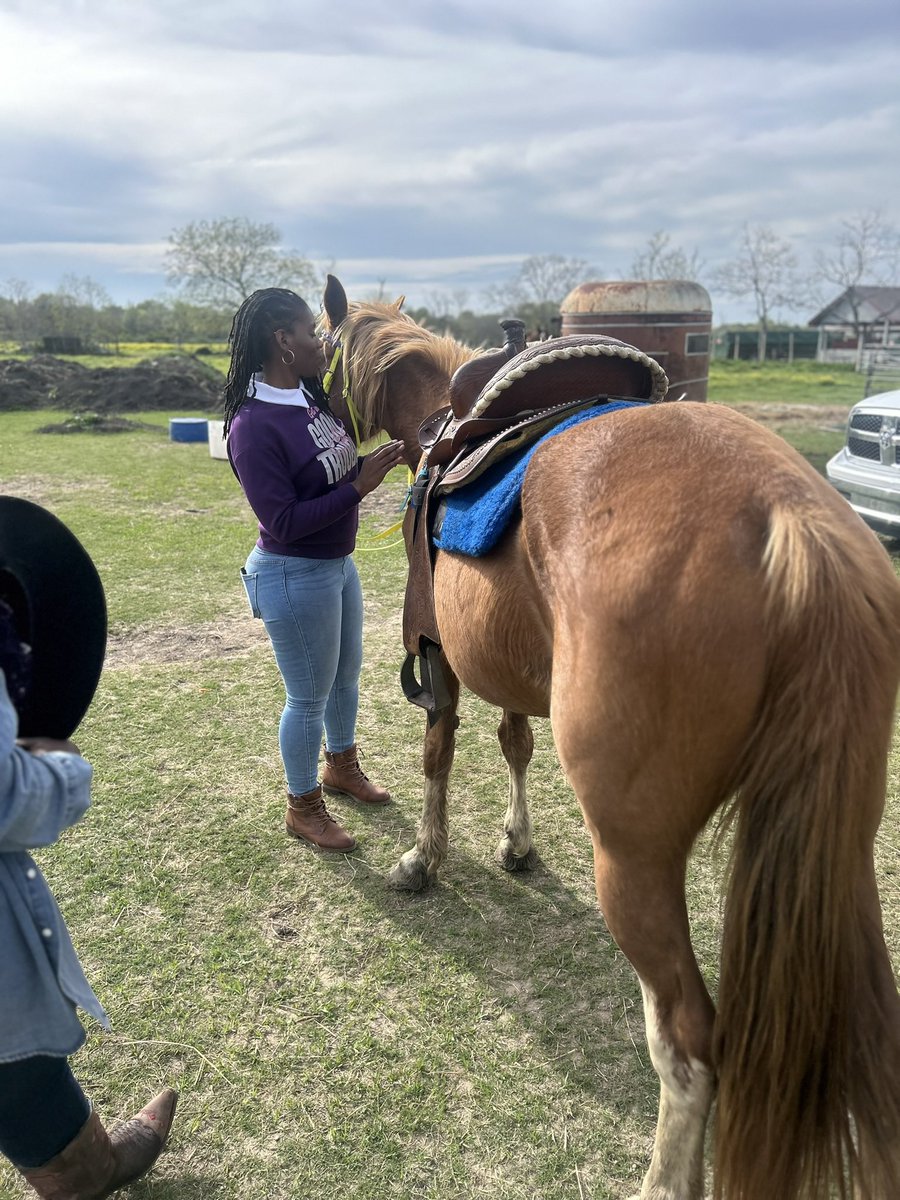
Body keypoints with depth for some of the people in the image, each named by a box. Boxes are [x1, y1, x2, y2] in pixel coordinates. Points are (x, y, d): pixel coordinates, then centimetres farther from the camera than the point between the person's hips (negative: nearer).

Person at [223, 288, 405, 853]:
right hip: (294, 575, -9)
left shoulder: (312, 397, 1)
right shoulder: (254, 426, -24)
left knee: (346, 675, 24)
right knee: (310, 698, 7)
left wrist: (376, 461, -5)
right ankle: (304, 808, 29)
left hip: (338, 563, 9)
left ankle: (342, 767, 49)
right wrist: (359, 486, -25)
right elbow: (283, 522, -25)